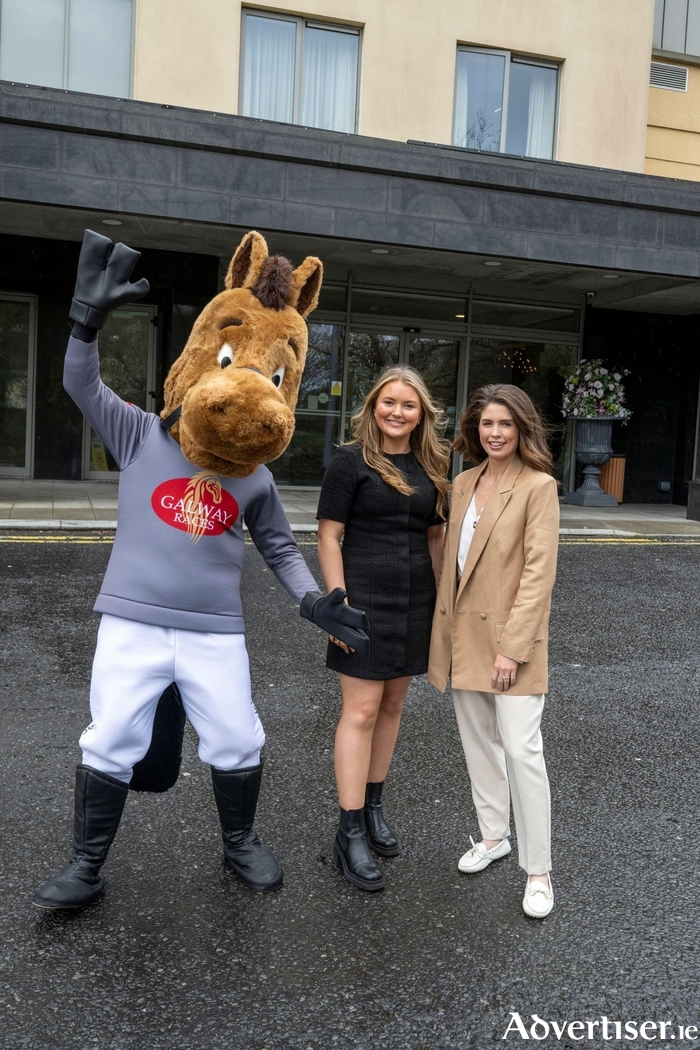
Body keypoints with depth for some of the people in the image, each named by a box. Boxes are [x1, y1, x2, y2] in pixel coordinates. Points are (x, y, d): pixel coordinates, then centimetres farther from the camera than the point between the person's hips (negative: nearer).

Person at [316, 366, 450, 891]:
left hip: (415, 602, 6)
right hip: (365, 600, -6)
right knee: (361, 711, -5)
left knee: (392, 705, 14)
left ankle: (373, 807, 29)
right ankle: (350, 833, 4)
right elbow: (328, 536, -9)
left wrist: (442, 596, 12)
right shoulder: (351, 461, -6)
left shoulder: (430, 467, 10)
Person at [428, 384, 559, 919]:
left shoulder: (538, 487, -11)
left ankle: (538, 870, 9)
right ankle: (493, 837, 34)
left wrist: (514, 646, -18)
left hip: (510, 637, -6)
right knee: (478, 741, 16)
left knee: (522, 749, -5)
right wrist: (444, 626, 9)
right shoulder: (464, 483, 9)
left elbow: (539, 572, -15)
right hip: (463, 633, 7)